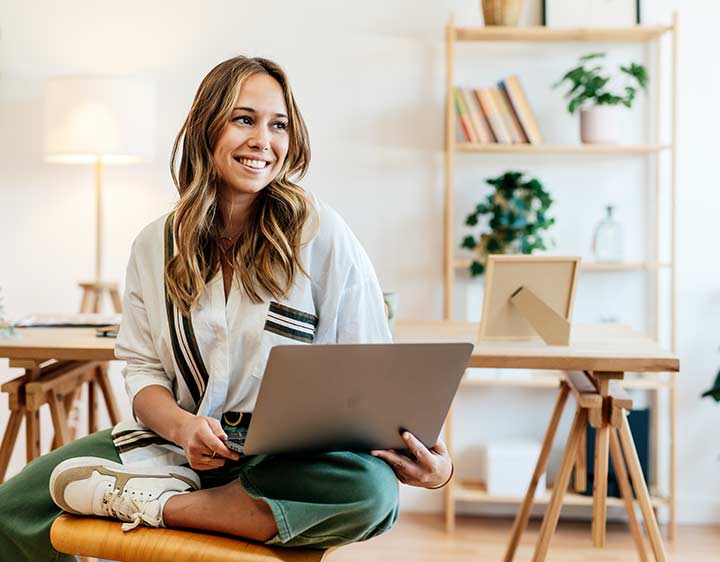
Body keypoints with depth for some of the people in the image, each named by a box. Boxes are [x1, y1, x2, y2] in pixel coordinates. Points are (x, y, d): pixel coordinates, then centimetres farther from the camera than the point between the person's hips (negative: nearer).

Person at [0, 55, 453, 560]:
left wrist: (420, 452, -25)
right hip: (176, 443, 1)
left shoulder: (320, 232, -5)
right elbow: (143, 371, 6)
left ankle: (155, 502, -21)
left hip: (289, 455, -1)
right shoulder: (155, 245, 7)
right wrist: (182, 426, -17)